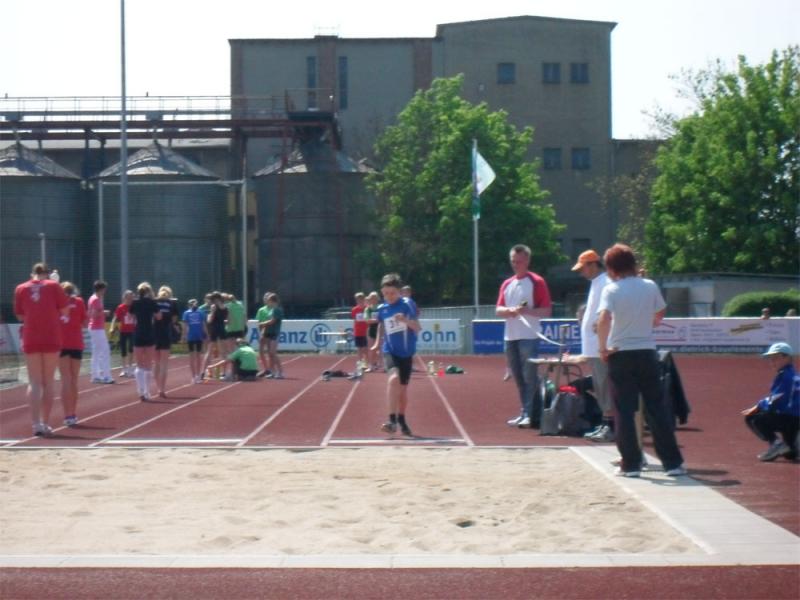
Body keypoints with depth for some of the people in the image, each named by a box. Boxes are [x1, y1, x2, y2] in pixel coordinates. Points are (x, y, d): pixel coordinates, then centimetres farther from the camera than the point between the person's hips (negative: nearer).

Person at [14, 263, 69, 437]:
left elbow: (20, 316, 12)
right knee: (48, 382, 9)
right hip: (52, 339, -1)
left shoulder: (20, 289, 6)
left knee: (34, 382, 3)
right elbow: (65, 310, 1)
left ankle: (36, 423, -11)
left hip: (31, 340, 1)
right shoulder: (53, 286, 2)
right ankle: (45, 423, 11)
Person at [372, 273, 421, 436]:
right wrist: (378, 343, 13)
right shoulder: (382, 309, 0)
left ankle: (401, 420, 34)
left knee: (403, 388, 11)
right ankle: (392, 420, -27)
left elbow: (417, 327, -13)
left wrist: (406, 320, -31)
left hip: (406, 352, 0)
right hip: (390, 351, 0)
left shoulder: (406, 305, -8)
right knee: (394, 378, -27)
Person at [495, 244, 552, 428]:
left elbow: (547, 311, -7)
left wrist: (526, 311, -21)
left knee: (529, 377, -7)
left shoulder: (537, 282, -3)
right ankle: (524, 413, 15)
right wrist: (509, 310, -10)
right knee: (518, 378, 9)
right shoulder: (507, 284, 15)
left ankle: (530, 415, -6)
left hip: (529, 337, -6)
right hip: (510, 337, 6)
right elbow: (498, 310, 11)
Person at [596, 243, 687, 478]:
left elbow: (604, 319, -25)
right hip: (647, 352, 3)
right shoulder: (650, 286, 3)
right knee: (657, 408, 9)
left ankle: (631, 464, 5)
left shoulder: (611, 290, -9)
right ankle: (672, 462, 9)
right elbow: (660, 313, 18)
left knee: (624, 411, 5)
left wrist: (603, 347, -15)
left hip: (620, 354, -3)